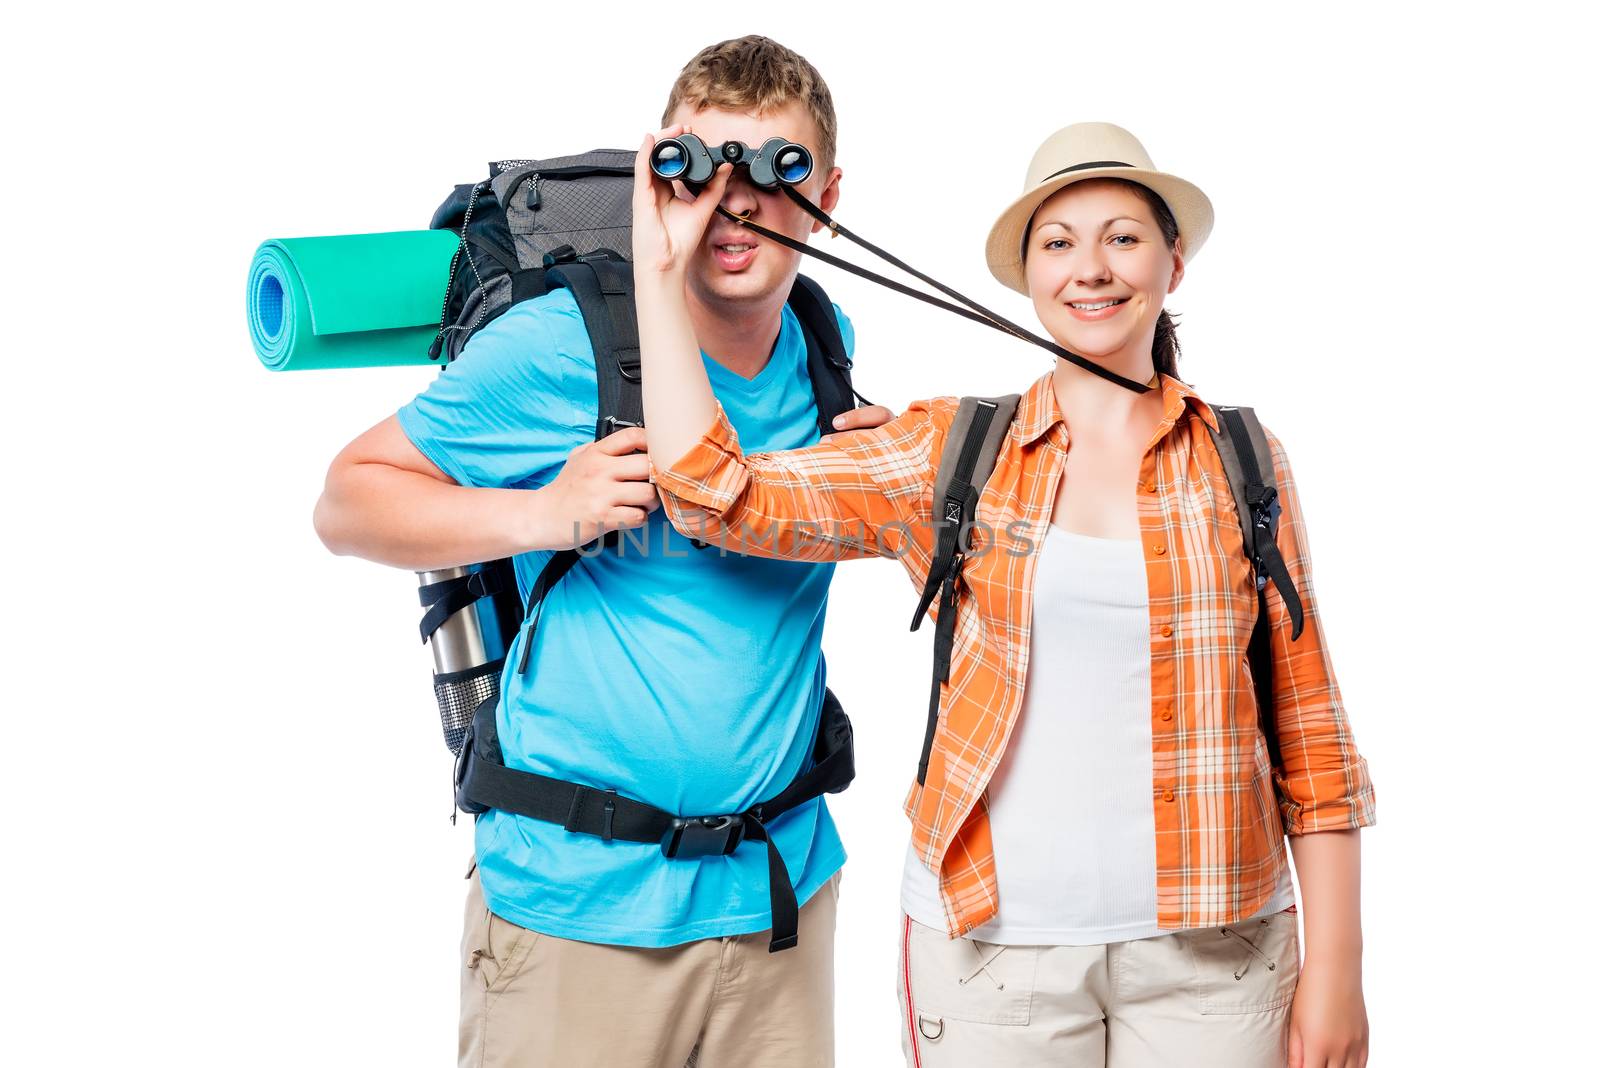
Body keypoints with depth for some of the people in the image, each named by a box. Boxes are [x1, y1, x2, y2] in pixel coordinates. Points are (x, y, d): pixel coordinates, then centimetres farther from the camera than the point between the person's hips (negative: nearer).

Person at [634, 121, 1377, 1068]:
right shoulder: (954, 454, 3)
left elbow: (1308, 726, 4)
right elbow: (719, 494, -6)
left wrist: (1336, 966, 0)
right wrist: (662, 268, -7)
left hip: (1211, 951, 0)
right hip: (992, 944, 0)